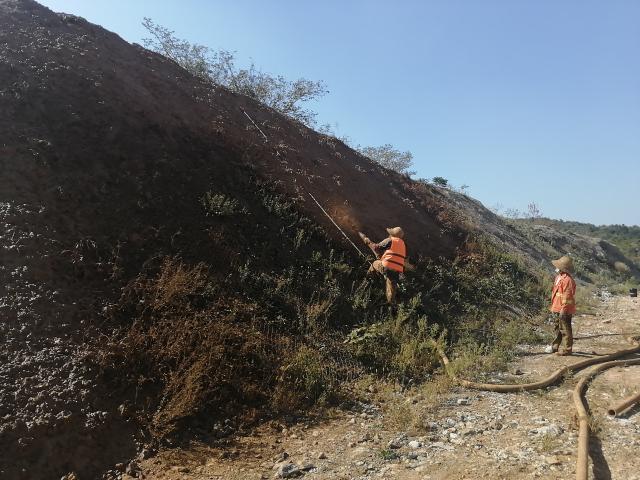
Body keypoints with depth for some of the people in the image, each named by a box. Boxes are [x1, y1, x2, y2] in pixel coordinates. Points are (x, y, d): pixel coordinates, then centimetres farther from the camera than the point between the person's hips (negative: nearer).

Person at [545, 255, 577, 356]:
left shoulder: (567, 279, -20)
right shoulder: (559, 277, 13)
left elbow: (567, 296, -23)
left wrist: (563, 309, -23)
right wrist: (553, 307, 23)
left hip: (564, 310, -10)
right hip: (557, 309, 11)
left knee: (565, 330, -1)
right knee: (557, 329, 20)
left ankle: (566, 349, 8)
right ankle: (556, 346, 31)